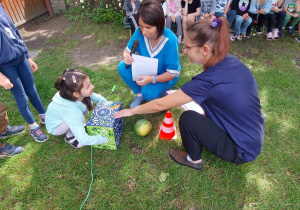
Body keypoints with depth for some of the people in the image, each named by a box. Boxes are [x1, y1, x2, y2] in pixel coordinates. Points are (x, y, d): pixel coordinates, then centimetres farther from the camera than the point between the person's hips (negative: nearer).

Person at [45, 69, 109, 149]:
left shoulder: (80, 94, -26)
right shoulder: (72, 111, -42)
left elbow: (98, 98, -4)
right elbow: (83, 140, -40)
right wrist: (105, 139, -31)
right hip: (55, 127, -6)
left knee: (89, 101, -10)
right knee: (80, 118, -33)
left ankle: (78, 125, 9)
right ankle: (69, 137, -2)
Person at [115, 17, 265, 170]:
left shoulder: (208, 81, -29)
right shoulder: (231, 61, -7)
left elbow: (160, 105, -20)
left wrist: (132, 111, -5)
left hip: (243, 151, -7)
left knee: (188, 119, -14)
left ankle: (194, 159, 12)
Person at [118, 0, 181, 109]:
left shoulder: (170, 40, -31)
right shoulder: (140, 32, -20)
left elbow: (172, 73, -26)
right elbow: (128, 50, -8)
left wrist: (152, 79, -42)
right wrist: (126, 56, -34)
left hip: (166, 75, -4)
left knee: (148, 93, -33)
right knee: (122, 67, -19)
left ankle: (160, 91, 5)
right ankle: (139, 93, 3)